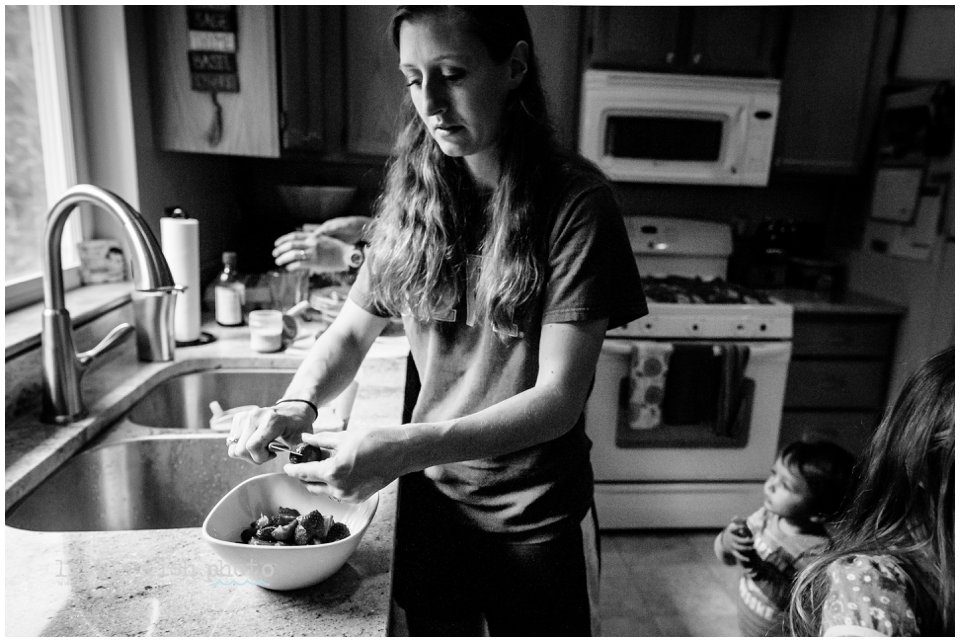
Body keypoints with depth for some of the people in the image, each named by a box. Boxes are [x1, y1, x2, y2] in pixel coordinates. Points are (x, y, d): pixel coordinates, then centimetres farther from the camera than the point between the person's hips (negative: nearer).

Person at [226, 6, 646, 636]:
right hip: (429, 495, 4)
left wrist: (402, 448, -32)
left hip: (534, 517, -3)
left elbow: (558, 399, -21)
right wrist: (296, 407, -16)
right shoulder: (414, 197, -2)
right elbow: (351, 332, 3)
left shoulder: (575, 202, -17)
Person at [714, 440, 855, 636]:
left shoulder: (819, 551, -29)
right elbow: (725, 557, -5)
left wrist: (759, 571, -36)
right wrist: (727, 542, -26)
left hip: (780, 634, -5)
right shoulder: (768, 515, -13)